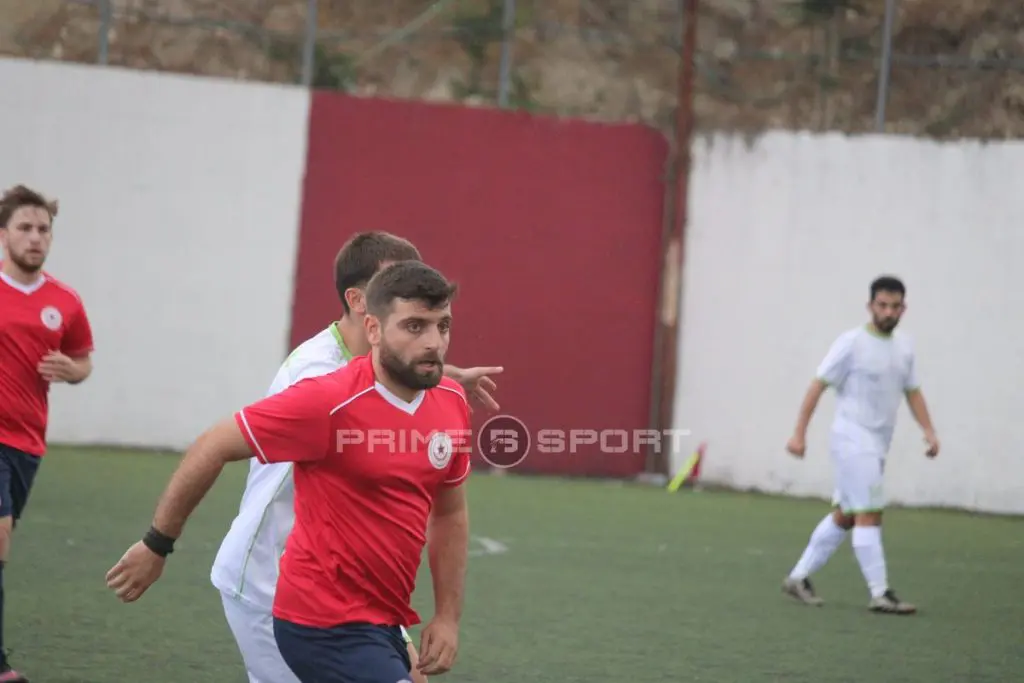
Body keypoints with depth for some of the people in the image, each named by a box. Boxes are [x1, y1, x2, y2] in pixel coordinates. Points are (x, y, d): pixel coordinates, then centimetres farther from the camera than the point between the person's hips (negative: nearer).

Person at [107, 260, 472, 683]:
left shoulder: (451, 402, 0)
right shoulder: (329, 402, -20)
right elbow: (212, 448, -11)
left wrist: (448, 616, 9)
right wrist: (157, 544, -4)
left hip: (384, 626, 8)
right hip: (328, 627, -8)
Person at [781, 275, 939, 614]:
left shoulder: (903, 347, 11)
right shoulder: (852, 343, -10)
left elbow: (912, 392, 18)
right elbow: (818, 385, -9)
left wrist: (928, 430, 3)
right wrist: (799, 433, -14)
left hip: (877, 445, 8)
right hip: (852, 439, -8)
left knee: (844, 516, 12)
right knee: (869, 514, -11)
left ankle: (799, 578, 21)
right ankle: (880, 594, -11)